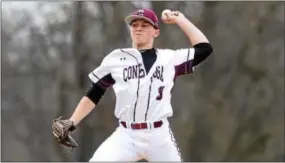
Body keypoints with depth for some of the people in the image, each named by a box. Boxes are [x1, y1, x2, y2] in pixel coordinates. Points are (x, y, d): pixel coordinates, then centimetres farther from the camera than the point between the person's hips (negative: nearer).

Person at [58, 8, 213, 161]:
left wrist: (180, 20, 7)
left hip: (159, 136, 1)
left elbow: (204, 48, 3)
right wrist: (71, 123, 2)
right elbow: (93, 95, 10)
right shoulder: (116, 59, 7)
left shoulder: (169, 58, 7)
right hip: (126, 135, 0)